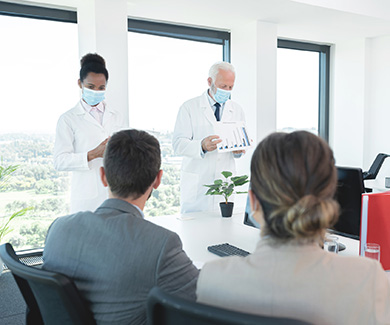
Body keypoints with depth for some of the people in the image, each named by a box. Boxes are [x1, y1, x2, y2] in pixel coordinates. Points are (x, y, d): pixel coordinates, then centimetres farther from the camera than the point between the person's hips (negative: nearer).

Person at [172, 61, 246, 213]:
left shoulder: (237, 110, 12)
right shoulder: (189, 108, 0)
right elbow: (178, 144, -9)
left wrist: (239, 149, -10)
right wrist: (202, 146, -28)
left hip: (225, 184, 3)